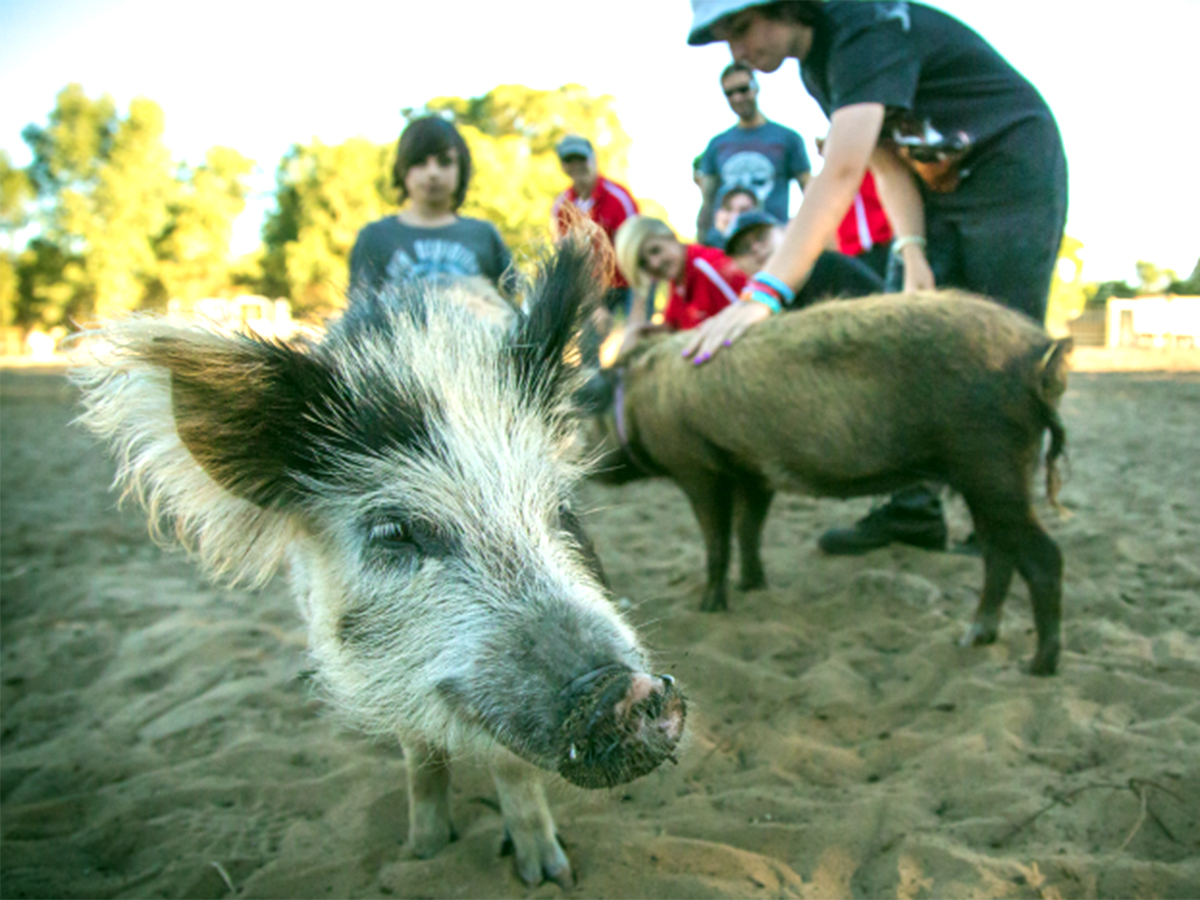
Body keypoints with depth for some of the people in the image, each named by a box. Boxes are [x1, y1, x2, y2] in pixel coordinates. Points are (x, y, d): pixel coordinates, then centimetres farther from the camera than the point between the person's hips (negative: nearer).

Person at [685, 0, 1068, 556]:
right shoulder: (817, 62, 2)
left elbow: (841, 173, -42)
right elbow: (888, 164, 0)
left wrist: (765, 294, -52)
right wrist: (911, 250, -16)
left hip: (1013, 176, -8)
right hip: (938, 190, 8)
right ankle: (913, 509, 5)